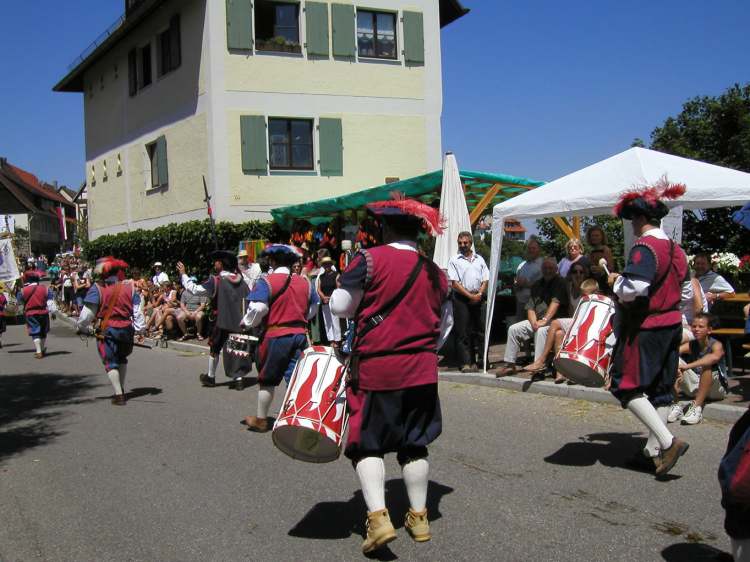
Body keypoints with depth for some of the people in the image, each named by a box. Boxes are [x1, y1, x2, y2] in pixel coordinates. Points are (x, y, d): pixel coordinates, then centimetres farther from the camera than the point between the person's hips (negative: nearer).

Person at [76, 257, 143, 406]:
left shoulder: (97, 289, -8)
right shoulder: (130, 287, 2)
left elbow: (88, 313, -8)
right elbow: (137, 311, 1)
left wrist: (81, 327, 8)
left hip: (107, 331, -4)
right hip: (126, 329, 4)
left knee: (111, 363, 4)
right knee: (122, 359, 24)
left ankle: (119, 394, -5)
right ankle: (122, 390, 29)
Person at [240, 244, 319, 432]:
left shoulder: (266, 282, -9)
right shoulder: (305, 282, 6)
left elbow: (258, 309, -16)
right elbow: (313, 309, 14)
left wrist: (247, 323, 2)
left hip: (276, 336, -3)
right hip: (300, 334, 3)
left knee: (267, 379, 11)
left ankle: (261, 420, 24)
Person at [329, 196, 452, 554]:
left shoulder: (370, 260, -9)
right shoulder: (436, 272, 7)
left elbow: (340, 307, -8)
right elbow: (445, 324, 14)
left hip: (375, 367, -4)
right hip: (422, 370, 5)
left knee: (367, 443, 5)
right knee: (414, 444, 16)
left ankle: (378, 517, -8)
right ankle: (419, 517, 21)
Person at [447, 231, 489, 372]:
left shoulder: (479, 259, 15)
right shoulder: (454, 260, 2)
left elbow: (485, 279, 12)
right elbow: (455, 283, -5)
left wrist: (479, 294, -5)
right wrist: (470, 296, -11)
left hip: (478, 298, 4)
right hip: (461, 298, -4)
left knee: (479, 330, 5)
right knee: (462, 331, -5)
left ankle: (480, 360, 12)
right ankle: (465, 363, -4)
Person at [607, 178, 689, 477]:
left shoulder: (644, 246, -17)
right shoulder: (674, 248, 11)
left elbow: (634, 288, -28)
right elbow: (684, 289, 18)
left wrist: (616, 281, -9)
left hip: (646, 328, -9)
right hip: (672, 324, 9)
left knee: (627, 386, -3)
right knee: (661, 388, 14)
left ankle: (668, 441, -12)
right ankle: (654, 448, 20)